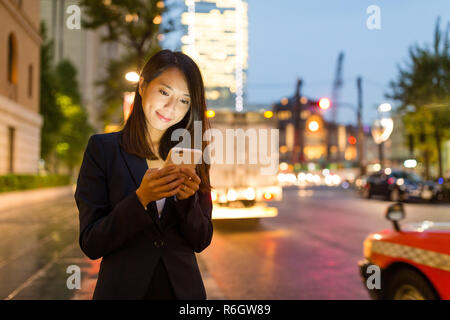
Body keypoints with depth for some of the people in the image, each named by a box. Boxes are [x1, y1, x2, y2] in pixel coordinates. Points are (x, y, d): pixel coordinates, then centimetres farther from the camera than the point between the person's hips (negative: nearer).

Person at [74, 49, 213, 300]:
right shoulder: (102, 148, -8)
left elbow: (201, 241, -1)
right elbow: (91, 244, -11)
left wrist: (187, 199, -18)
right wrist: (141, 198, -24)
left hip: (183, 288, 3)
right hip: (124, 288, -2)